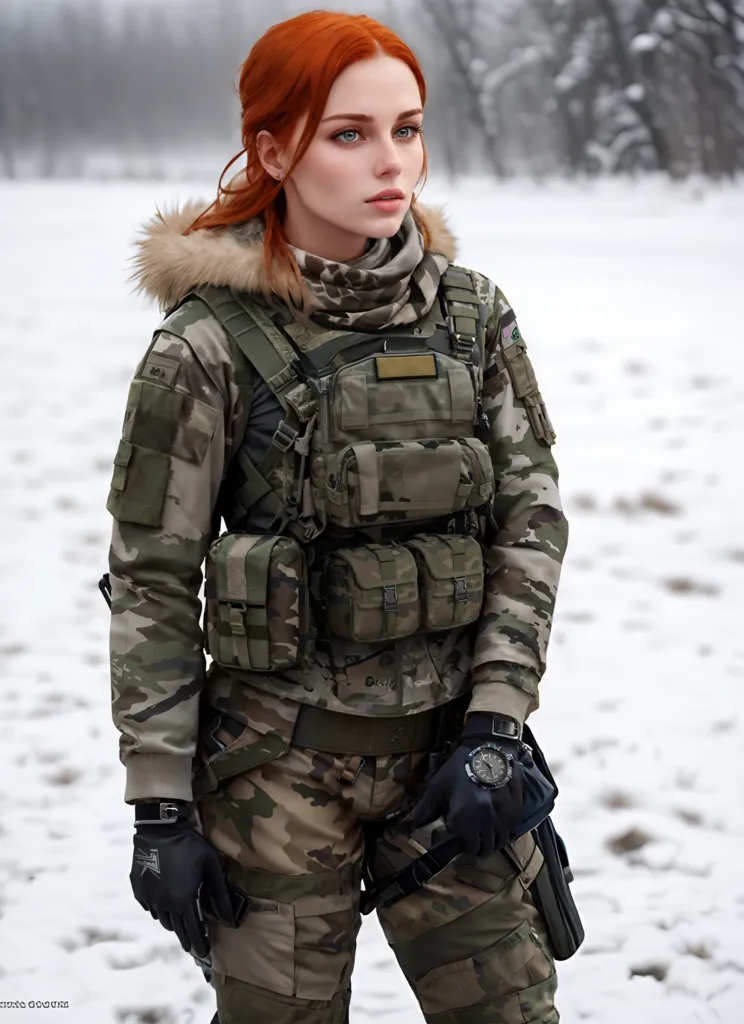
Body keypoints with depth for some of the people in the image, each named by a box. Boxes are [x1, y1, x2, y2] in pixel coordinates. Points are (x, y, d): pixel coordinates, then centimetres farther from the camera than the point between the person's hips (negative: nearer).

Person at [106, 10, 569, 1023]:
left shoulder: (473, 313, 0)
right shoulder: (209, 345, -11)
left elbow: (532, 515, 2)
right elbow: (151, 583, -7)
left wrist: (495, 726, -7)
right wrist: (161, 806, -8)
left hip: (448, 749, 3)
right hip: (282, 765, -3)